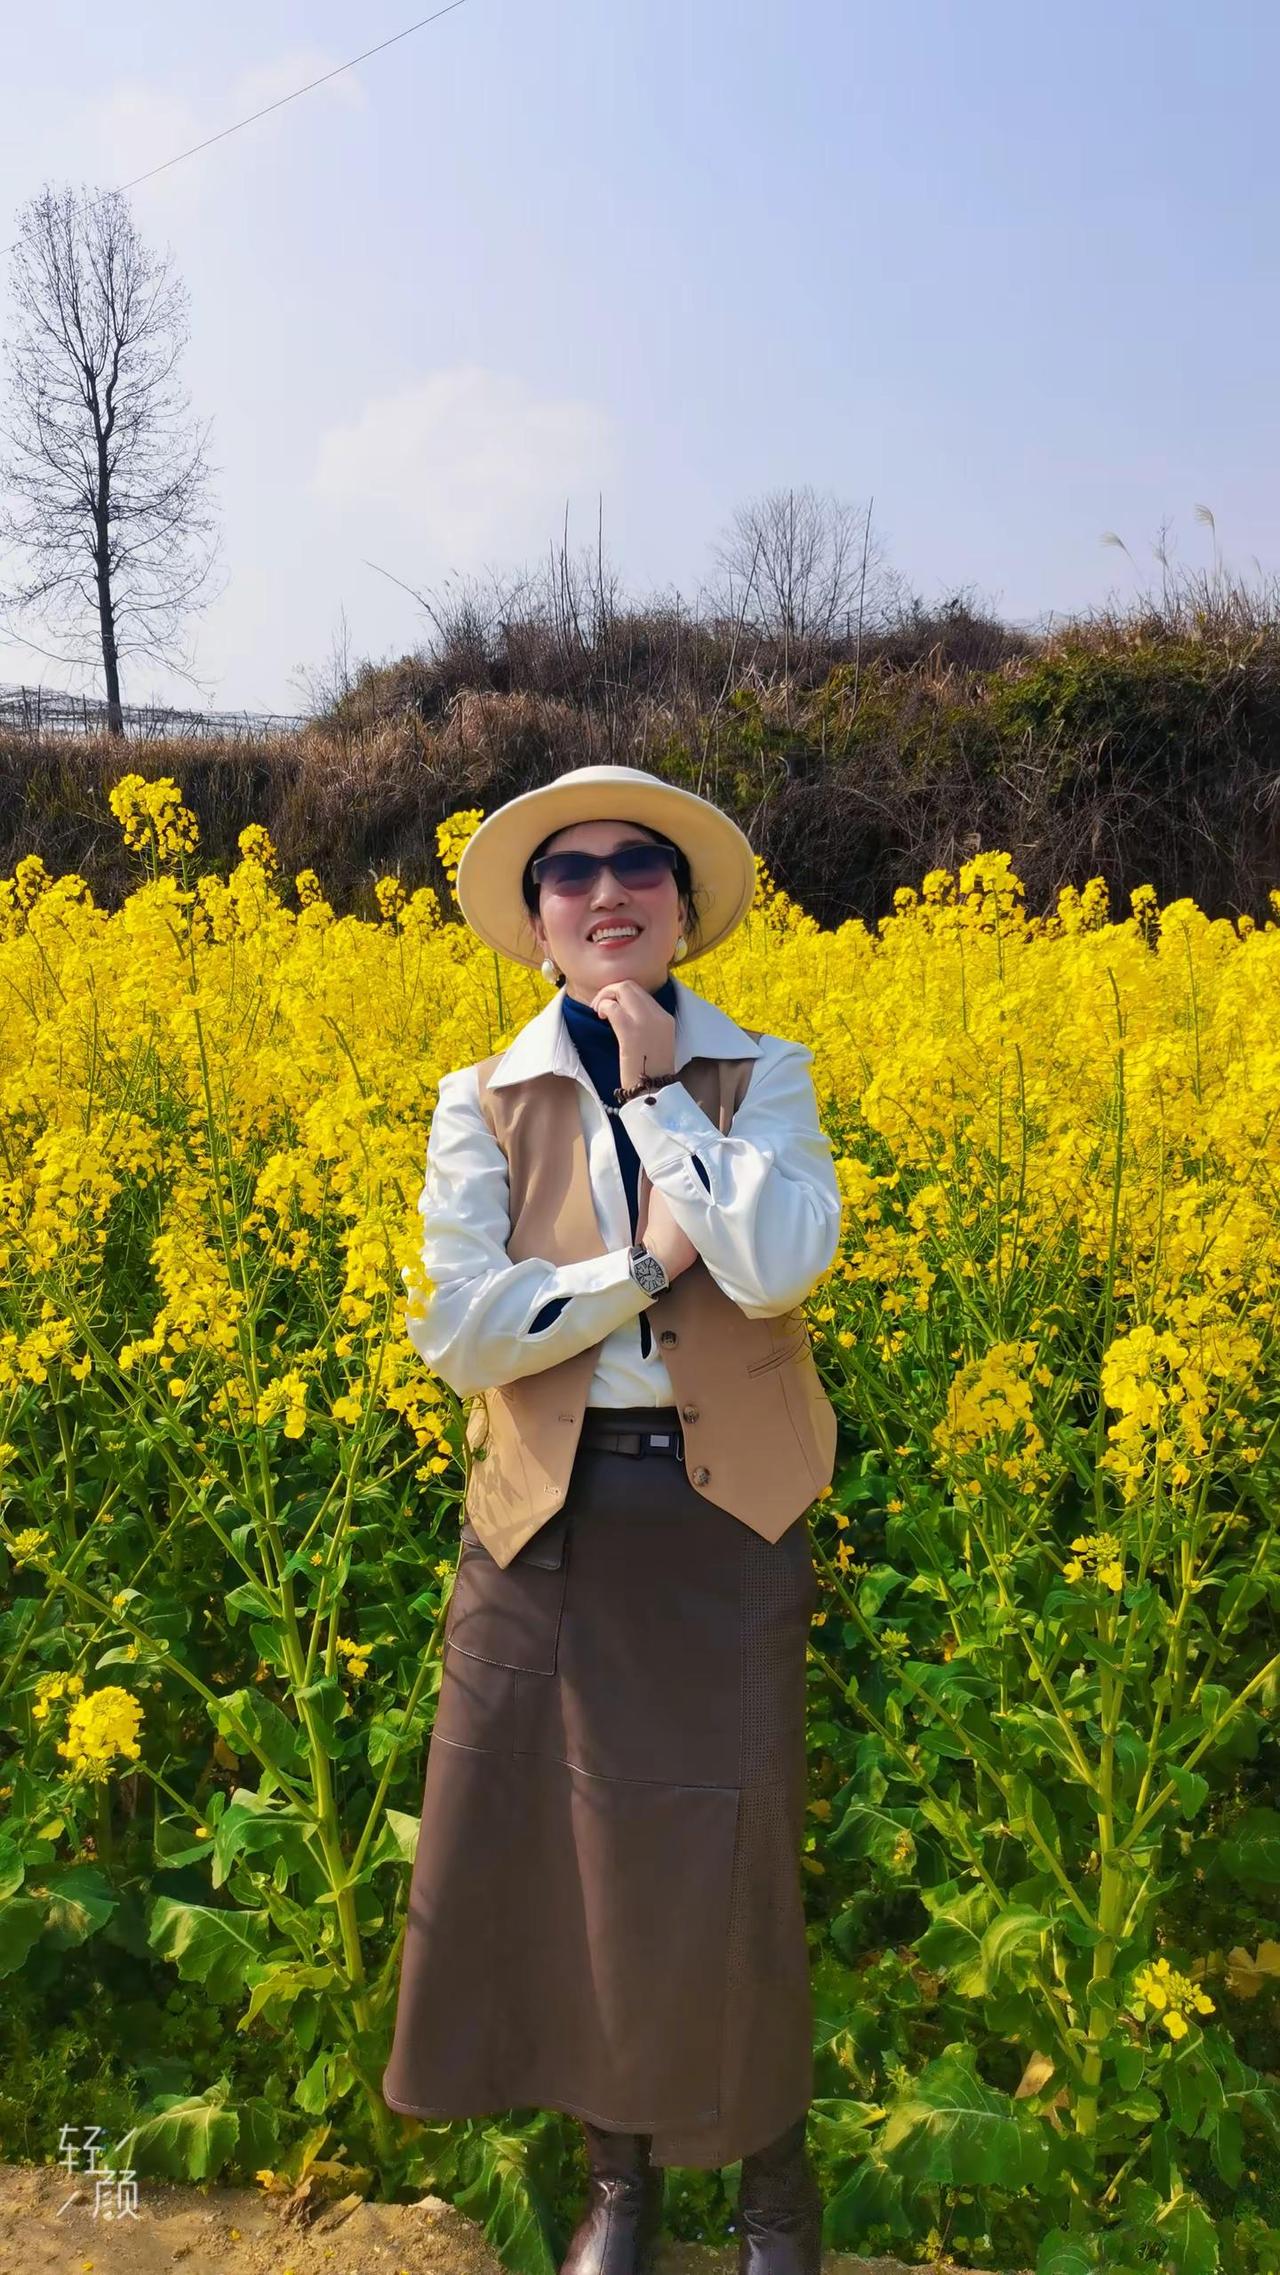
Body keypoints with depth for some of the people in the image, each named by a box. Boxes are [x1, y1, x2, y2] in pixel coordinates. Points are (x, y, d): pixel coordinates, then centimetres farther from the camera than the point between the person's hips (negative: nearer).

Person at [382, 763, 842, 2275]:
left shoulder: (763, 1075, -1)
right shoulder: (483, 1103, 1)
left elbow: (775, 1266, -19)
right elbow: (462, 1329, -10)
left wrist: (659, 1087, -14)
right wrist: (647, 1256, -16)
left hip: (723, 1516, -1)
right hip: (548, 1520, 2)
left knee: (716, 1858, 4)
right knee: (557, 1846, 10)